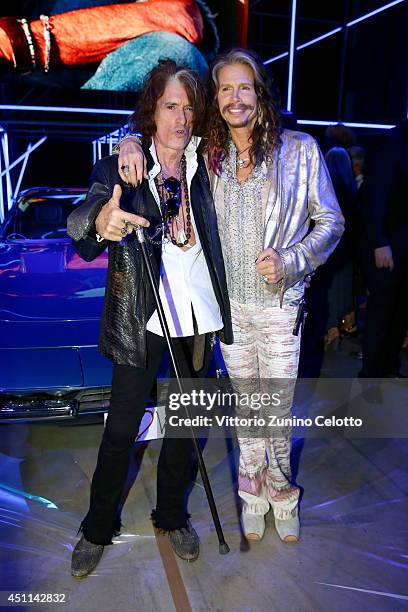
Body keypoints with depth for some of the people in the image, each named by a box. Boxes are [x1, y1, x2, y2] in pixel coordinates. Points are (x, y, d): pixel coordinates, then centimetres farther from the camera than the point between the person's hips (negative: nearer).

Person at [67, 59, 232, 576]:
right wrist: (99, 222, -43)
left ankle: (172, 515, 38)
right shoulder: (119, 169, -8)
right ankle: (98, 528, 30)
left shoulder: (201, 166, 3)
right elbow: (82, 238, -20)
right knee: (121, 427, 6)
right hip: (141, 315, -3)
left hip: (197, 313, 4)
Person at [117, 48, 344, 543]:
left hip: (279, 304, -2)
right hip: (228, 303, 2)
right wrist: (133, 143, -6)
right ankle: (252, 491, 39)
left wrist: (290, 260, -16)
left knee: (278, 407, 10)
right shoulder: (206, 154, 2)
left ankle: (280, 488, 38)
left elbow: (330, 221, -1)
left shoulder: (300, 150, -5)